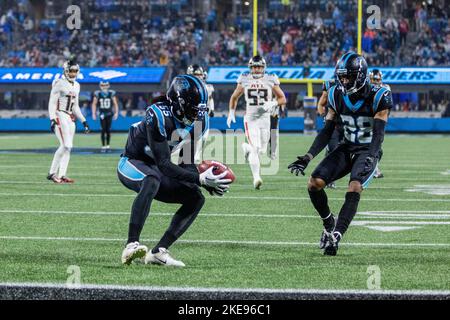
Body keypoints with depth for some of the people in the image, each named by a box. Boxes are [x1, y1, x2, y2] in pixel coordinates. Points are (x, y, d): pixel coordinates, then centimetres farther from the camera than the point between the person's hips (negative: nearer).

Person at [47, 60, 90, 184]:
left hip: (70, 118, 8)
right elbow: (52, 103, -11)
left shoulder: (76, 86, 16)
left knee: (67, 147, 3)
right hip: (60, 116, -8)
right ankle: (52, 173, -8)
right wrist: (52, 119, -21)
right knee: (66, 145, -15)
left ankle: (61, 175, 5)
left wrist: (83, 121, 18)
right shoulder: (59, 84, -8)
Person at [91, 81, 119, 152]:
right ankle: (103, 146, -1)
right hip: (102, 114, -1)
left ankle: (108, 145, 15)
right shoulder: (97, 94, -2)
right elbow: (94, 104, 6)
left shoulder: (111, 93, -3)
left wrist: (116, 112, -1)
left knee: (108, 130, 2)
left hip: (109, 113, 1)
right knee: (103, 130, -7)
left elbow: (115, 104, 4)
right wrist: (93, 113, 2)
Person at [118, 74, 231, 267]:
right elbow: (164, 165, -32)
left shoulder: (198, 121, -6)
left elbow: (187, 164, -1)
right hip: (132, 163, -8)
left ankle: (158, 252, -8)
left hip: (154, 170, 8)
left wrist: (209, 185, -19)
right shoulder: (159, 116, -30)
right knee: (152, 180, -39)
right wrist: (200, 179, -40)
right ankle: (132, 245, -44)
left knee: (196, 198, -6)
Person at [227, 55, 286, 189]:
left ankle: (247, 147, 42)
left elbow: (282, 99, 6)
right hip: (250, 118, -2)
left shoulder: (270, 80, 0)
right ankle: (256, 178, -17)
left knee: (262, 150, 9)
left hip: (264, 118, 2)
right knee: (255, 148, -17)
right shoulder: (244, 80, 1)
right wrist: (231, 112, 5)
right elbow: (234, 97, 16)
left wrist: (273, 104, -13)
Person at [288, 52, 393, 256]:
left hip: (368, 151, -5)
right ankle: (329, 223, 13)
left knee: (354, 189, -29)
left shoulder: (378, 97, -16)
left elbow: (378, 133, -22)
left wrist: (370, 158, -38)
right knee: (314, 184, -12)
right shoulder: (337, 96, -2)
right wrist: (307, 158, -7)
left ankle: (335, 237, -30)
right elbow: (327, 132, 2)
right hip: (347, 148, 5)